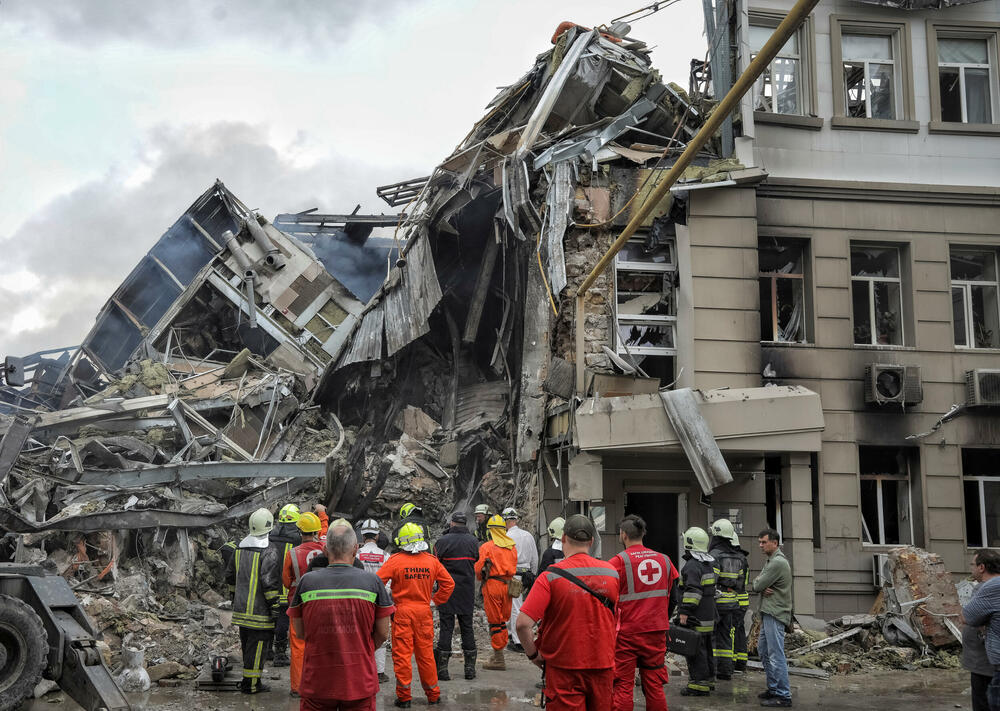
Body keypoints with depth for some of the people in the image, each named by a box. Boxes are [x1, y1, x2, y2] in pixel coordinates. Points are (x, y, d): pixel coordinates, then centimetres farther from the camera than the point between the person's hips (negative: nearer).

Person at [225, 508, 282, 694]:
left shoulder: (240, 548, 9)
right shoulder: (268, 552, -16)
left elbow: (230, 575, 17)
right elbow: (269, 582, -21)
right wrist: (274, 606, -14)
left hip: (241, 607, 8)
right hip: (260, 609, -8)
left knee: (247, 643, 17)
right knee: (257, 644, 0)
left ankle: (249, 679, 26)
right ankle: (250, 683, 4)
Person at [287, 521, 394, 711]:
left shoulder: (306, 582, -5)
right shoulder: (373, 582, -6)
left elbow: (299, 633, 4)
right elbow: (383, 634, -1)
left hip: (317, 684, 1)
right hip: (360, 683, 0)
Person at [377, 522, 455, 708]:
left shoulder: (395, 560, -9)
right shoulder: (432, 561, 2)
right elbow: (449, 583, 8)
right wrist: (436, 600, 16)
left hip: (402, 612, -3)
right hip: (424, 612, 3)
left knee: (401, 655, 4)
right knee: (426, 654, 13)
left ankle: (403, 696, 6)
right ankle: (433, 694, 21)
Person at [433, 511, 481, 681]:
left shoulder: (443, 541, -10)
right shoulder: (473, 541, 2)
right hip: (467, 591, 3)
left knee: (446, 626, 0)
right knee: (467, 626, 10)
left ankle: (442, 668, -1)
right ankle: (470, 668, 12)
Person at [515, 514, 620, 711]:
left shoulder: (551, 576, -14)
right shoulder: (611, 573, -2)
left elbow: (522, 624, -20)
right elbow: (616, 619, 10)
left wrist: (533, 654, -4)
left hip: (564, 668, -3)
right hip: (603, 665, 3)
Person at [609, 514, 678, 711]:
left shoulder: (619, 561, -9)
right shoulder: (663, 560, 5)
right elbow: (674, 594, 13)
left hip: (627, 633, -4)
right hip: (656, 631, 4)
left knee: (623, 687, 2)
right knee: (654, 686, 12)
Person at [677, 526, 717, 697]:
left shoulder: (692, 565, -17)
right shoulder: (708, 564, 15)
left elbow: (693, 591, -24)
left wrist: (685, 612, -23)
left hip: (695, 618, -10)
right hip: (708, 617, 10)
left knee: (695, 650, -7)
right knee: (706, 649, 17)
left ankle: (699, 685, -6)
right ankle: (708, 680, 24)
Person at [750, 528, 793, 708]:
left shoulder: (778, 562, -16)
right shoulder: (771, 561, 18)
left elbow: (757, 585, -17)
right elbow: (754, 587, 14)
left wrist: (757, 583, 5)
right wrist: (762, 588, -7)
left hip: (775, 614, -11)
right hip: (768, 613, 11)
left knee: (776, 655, -9)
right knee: (763, 651, 17)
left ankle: (783, 696, -7)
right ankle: (773, 688, 26)